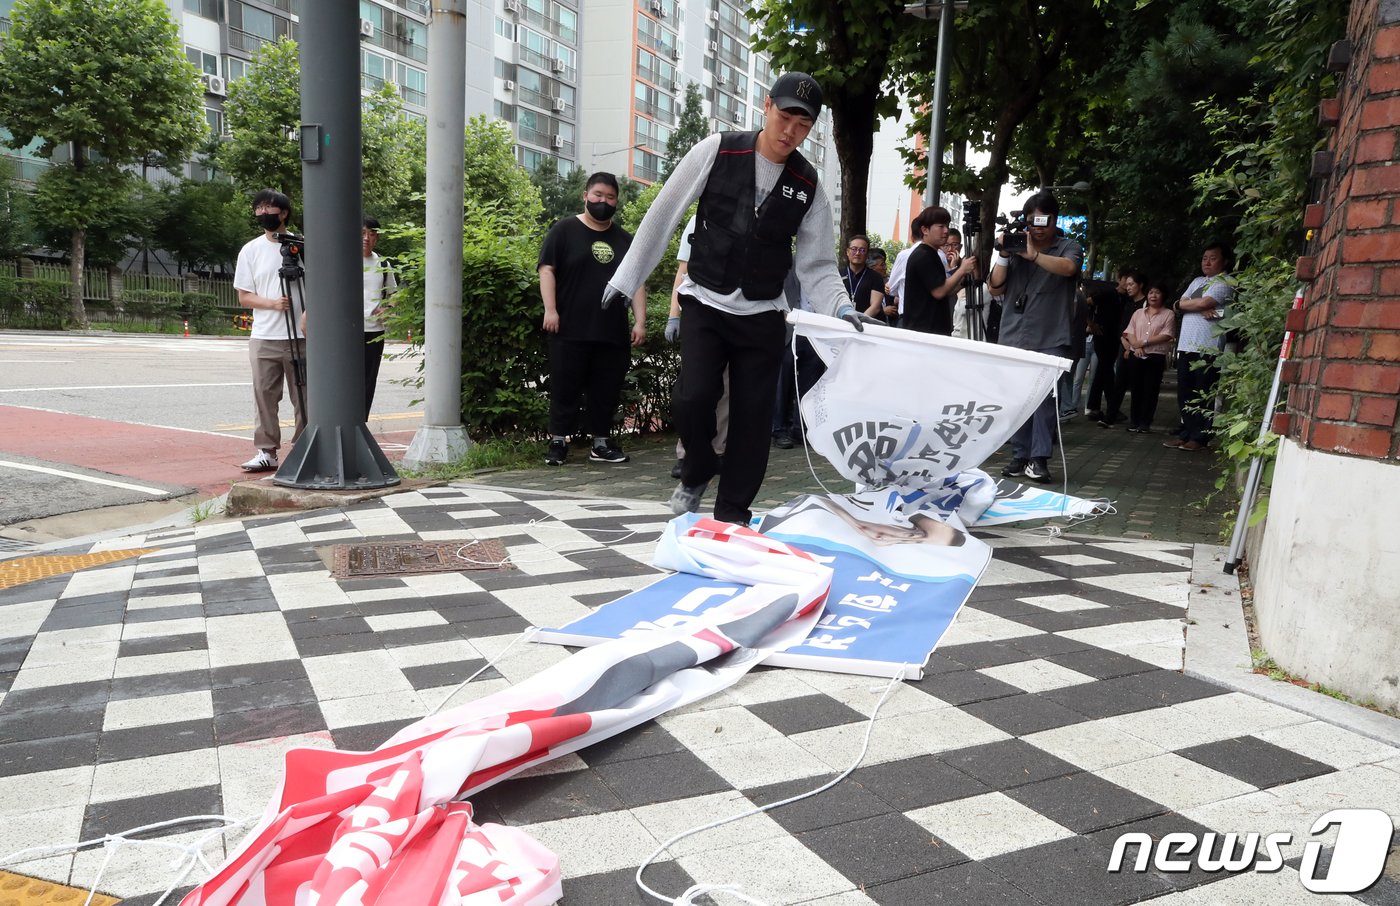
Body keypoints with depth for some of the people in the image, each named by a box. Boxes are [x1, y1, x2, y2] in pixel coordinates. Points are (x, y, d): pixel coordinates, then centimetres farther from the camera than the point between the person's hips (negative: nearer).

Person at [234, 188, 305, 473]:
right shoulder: (250, 250, 9)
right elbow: (244, 297, 9)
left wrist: (309, 313, -11)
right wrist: (273, 304, -10)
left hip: (301, 337, -2)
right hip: (264, 338, 2)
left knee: (304, 396, 2)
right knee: (264, 394, 2)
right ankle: (266, 451, 9)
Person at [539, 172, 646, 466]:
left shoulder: (624, 240, 17)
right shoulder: (564, 230, 5)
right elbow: (547, 269, -1)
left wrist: (640, 321, 4)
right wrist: (550, 310, -12)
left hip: (612, 332, 4)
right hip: (569, 331, -4)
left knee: (607, 391, 6)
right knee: (564, 388, 0)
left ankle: (601, 442, 16)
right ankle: (558, 442, 8)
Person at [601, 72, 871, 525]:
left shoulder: (808, 186, -1)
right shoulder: (717, 151, -6)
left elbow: (817, 265, 1)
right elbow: (664, 213, 0)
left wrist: (841, 306, -19)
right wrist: (627, 278, 2)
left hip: (762, 314, 2)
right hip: (704, 304, -1)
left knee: (753, 415, 0)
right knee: (694, 399, -16)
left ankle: (733, 512, 16)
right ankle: (697, 471, 17)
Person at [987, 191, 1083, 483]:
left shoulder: (1068, 246, 6)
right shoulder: (1015, 245, 9)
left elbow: (1068, 267, -16)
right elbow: (995, 288, 7)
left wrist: (1033, 254, -20)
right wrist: (1003, 254, -4)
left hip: (1051, 339, -2)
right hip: (1013, 336, 2)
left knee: (1044, 396, -10)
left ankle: (1039, 458, -8)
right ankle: (1020, 456, 10)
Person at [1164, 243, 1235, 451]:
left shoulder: (1226, 283, -2)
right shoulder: (1197, 281, 22)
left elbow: (1204, 303, -17)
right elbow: (1181, 304, 10)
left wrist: (1184, 304, 2)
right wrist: (1200, 309, -8)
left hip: (1208, 348, -7)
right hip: (1186, 345, 7)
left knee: (1203, 395, -4)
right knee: (1184, 393, 8)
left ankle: (1200, 437, -2)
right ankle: (1185, 433, 15)